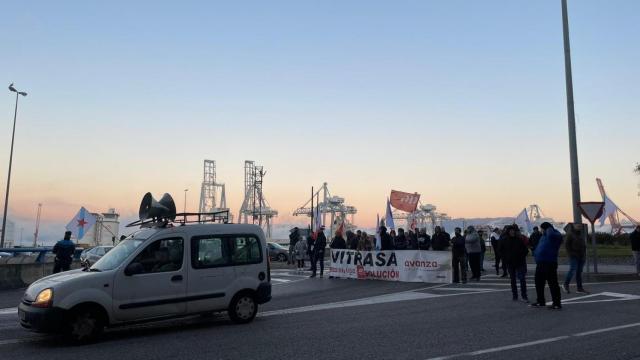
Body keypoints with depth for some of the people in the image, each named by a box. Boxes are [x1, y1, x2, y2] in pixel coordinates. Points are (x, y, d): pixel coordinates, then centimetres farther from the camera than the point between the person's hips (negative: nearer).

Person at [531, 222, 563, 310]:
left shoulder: (556, 235, -8)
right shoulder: (544, 236, 19)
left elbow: (551, 235, -32)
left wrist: (549, 229, -13)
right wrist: (536, 254, 15)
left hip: (550, 263, -10)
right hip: (540, 263, 10)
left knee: (552, 283, -5)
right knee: (539, 283, 16)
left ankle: (557, 303, 2)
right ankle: (540, 301, 28)